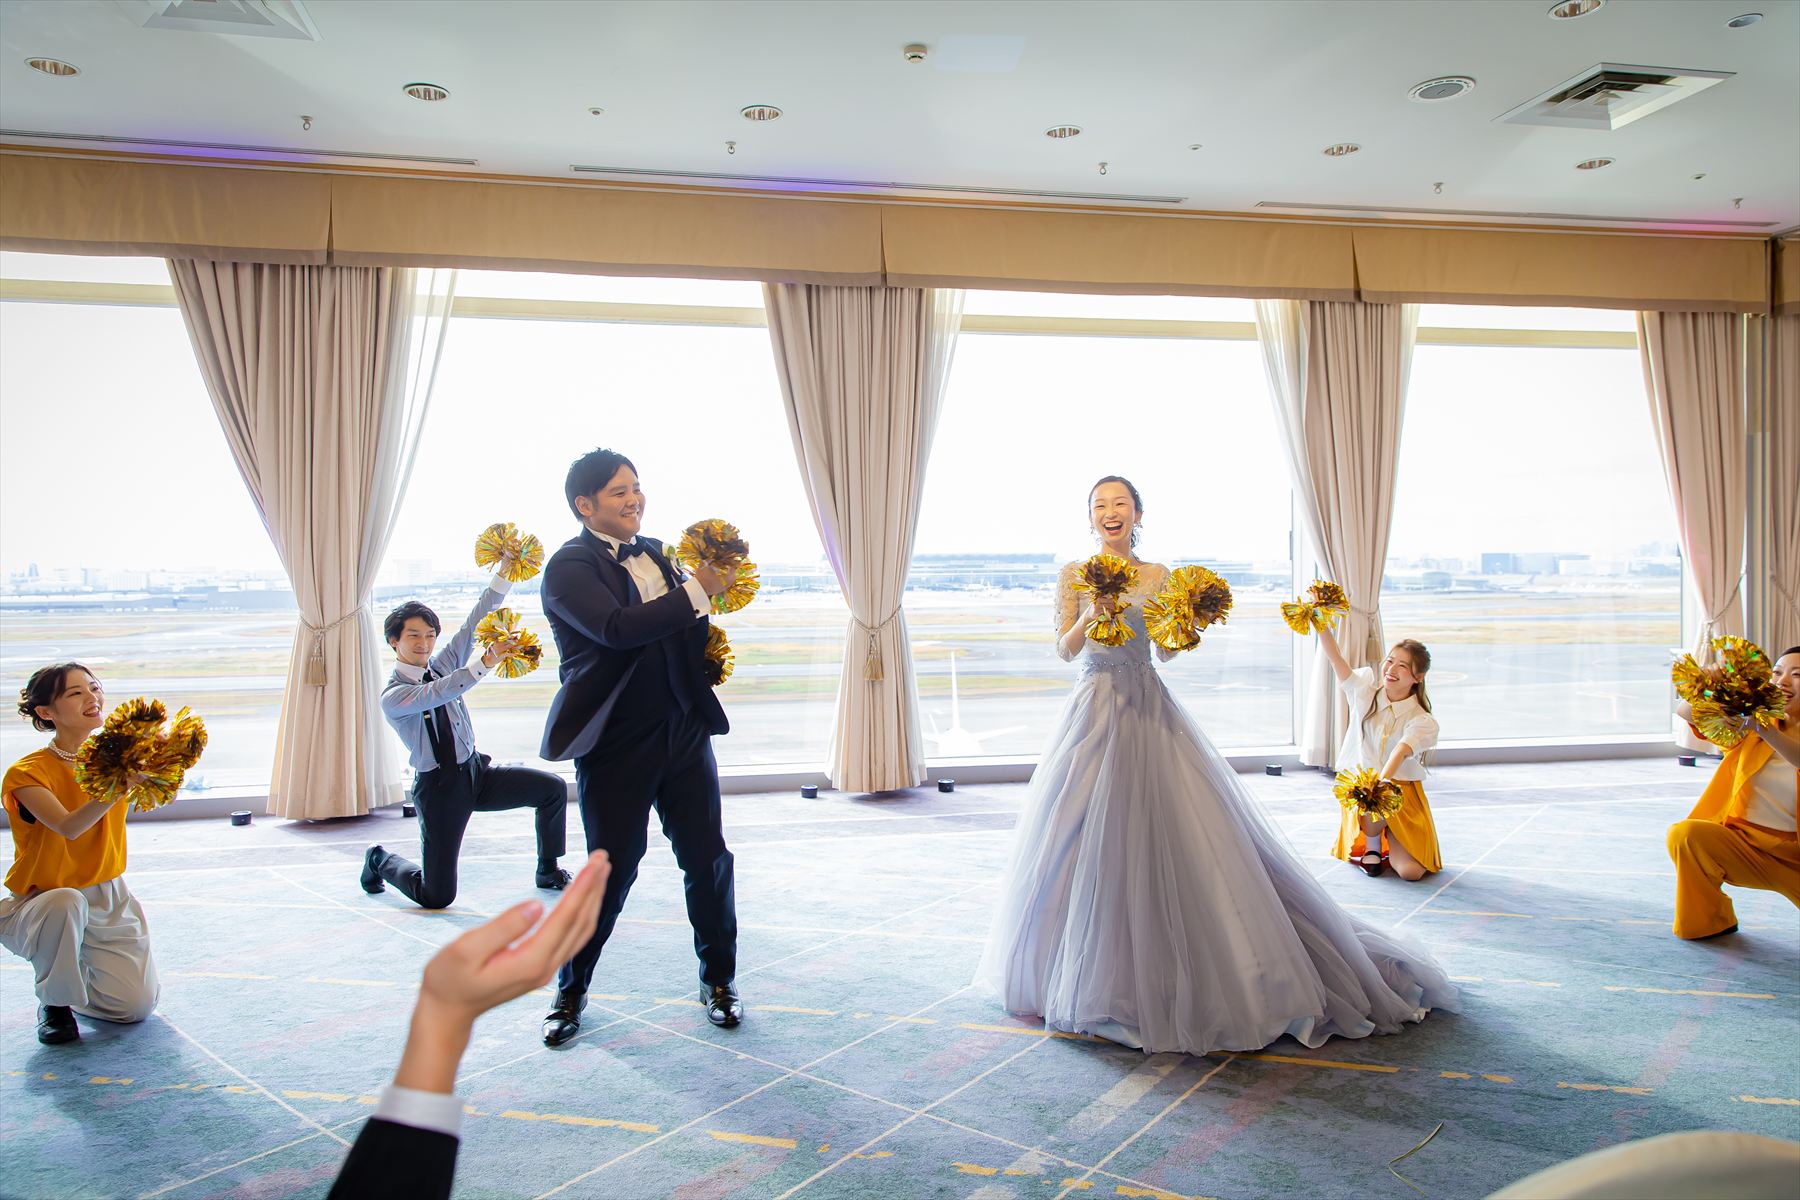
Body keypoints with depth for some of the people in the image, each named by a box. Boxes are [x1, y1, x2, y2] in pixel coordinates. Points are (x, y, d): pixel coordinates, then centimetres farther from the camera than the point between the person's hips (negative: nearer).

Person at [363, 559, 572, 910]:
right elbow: (436, 694, -34)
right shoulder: (392, 696, -14)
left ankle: (548, 870, 10)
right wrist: (486, 663, -47)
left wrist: (504, 572, -16)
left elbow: (475, 621, -6)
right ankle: (380, 860, 27)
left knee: (553, 788, -10)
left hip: (476, 770, 6)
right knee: (436, 897, -3)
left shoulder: (443, 663, 3)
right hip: (439, 786, -6)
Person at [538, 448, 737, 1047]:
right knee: (611, 872, 3)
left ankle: (719, 980, 26)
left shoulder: (655, 552, 12)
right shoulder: (569, 567, -10)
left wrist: (708, 591, -1)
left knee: (709, 861, 7)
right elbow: (618, 629, -27)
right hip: (616, 747, -5)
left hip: (684, 734, 6)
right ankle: (570, 992, 26)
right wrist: (698, 590, -24)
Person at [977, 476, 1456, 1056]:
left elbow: (1166, 648, 6)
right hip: (1094, 710, 0)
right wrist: (1090, 618, -18)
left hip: (1149, 709, 0)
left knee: (1167, 829, -4)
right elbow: (1064, 649, 0)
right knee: (1090, 838, 2)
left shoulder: (1158, 574, 6)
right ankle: (1091, 968, 19)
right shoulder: (1074, 574, 5)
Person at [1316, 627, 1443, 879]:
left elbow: (1400, 753, -28)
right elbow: (1335, 658, -14)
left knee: (1411, 872, -16)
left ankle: (1388, 835, 19)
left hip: (1400, 791, -1)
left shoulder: (1422, 721, -8)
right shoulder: (1366, 692, -1)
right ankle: (1371, 844, 0)